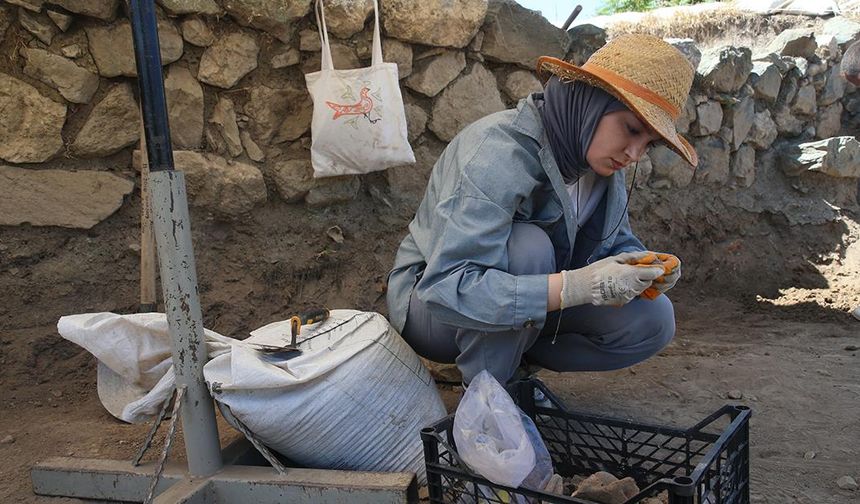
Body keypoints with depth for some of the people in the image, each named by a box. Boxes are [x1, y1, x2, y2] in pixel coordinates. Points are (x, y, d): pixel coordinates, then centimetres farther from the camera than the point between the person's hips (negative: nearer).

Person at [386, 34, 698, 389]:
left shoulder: (601, 160, -5)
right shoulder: (500, 151, -31)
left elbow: (619, 241, 8)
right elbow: (444, 288, -39)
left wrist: (644, 268, -17)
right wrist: (575, 286, -44)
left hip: (522, 316, 7)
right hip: (428, 305, -6)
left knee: (653, 320, -9)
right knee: (527, 246, -35)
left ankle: (512, 361, 3)